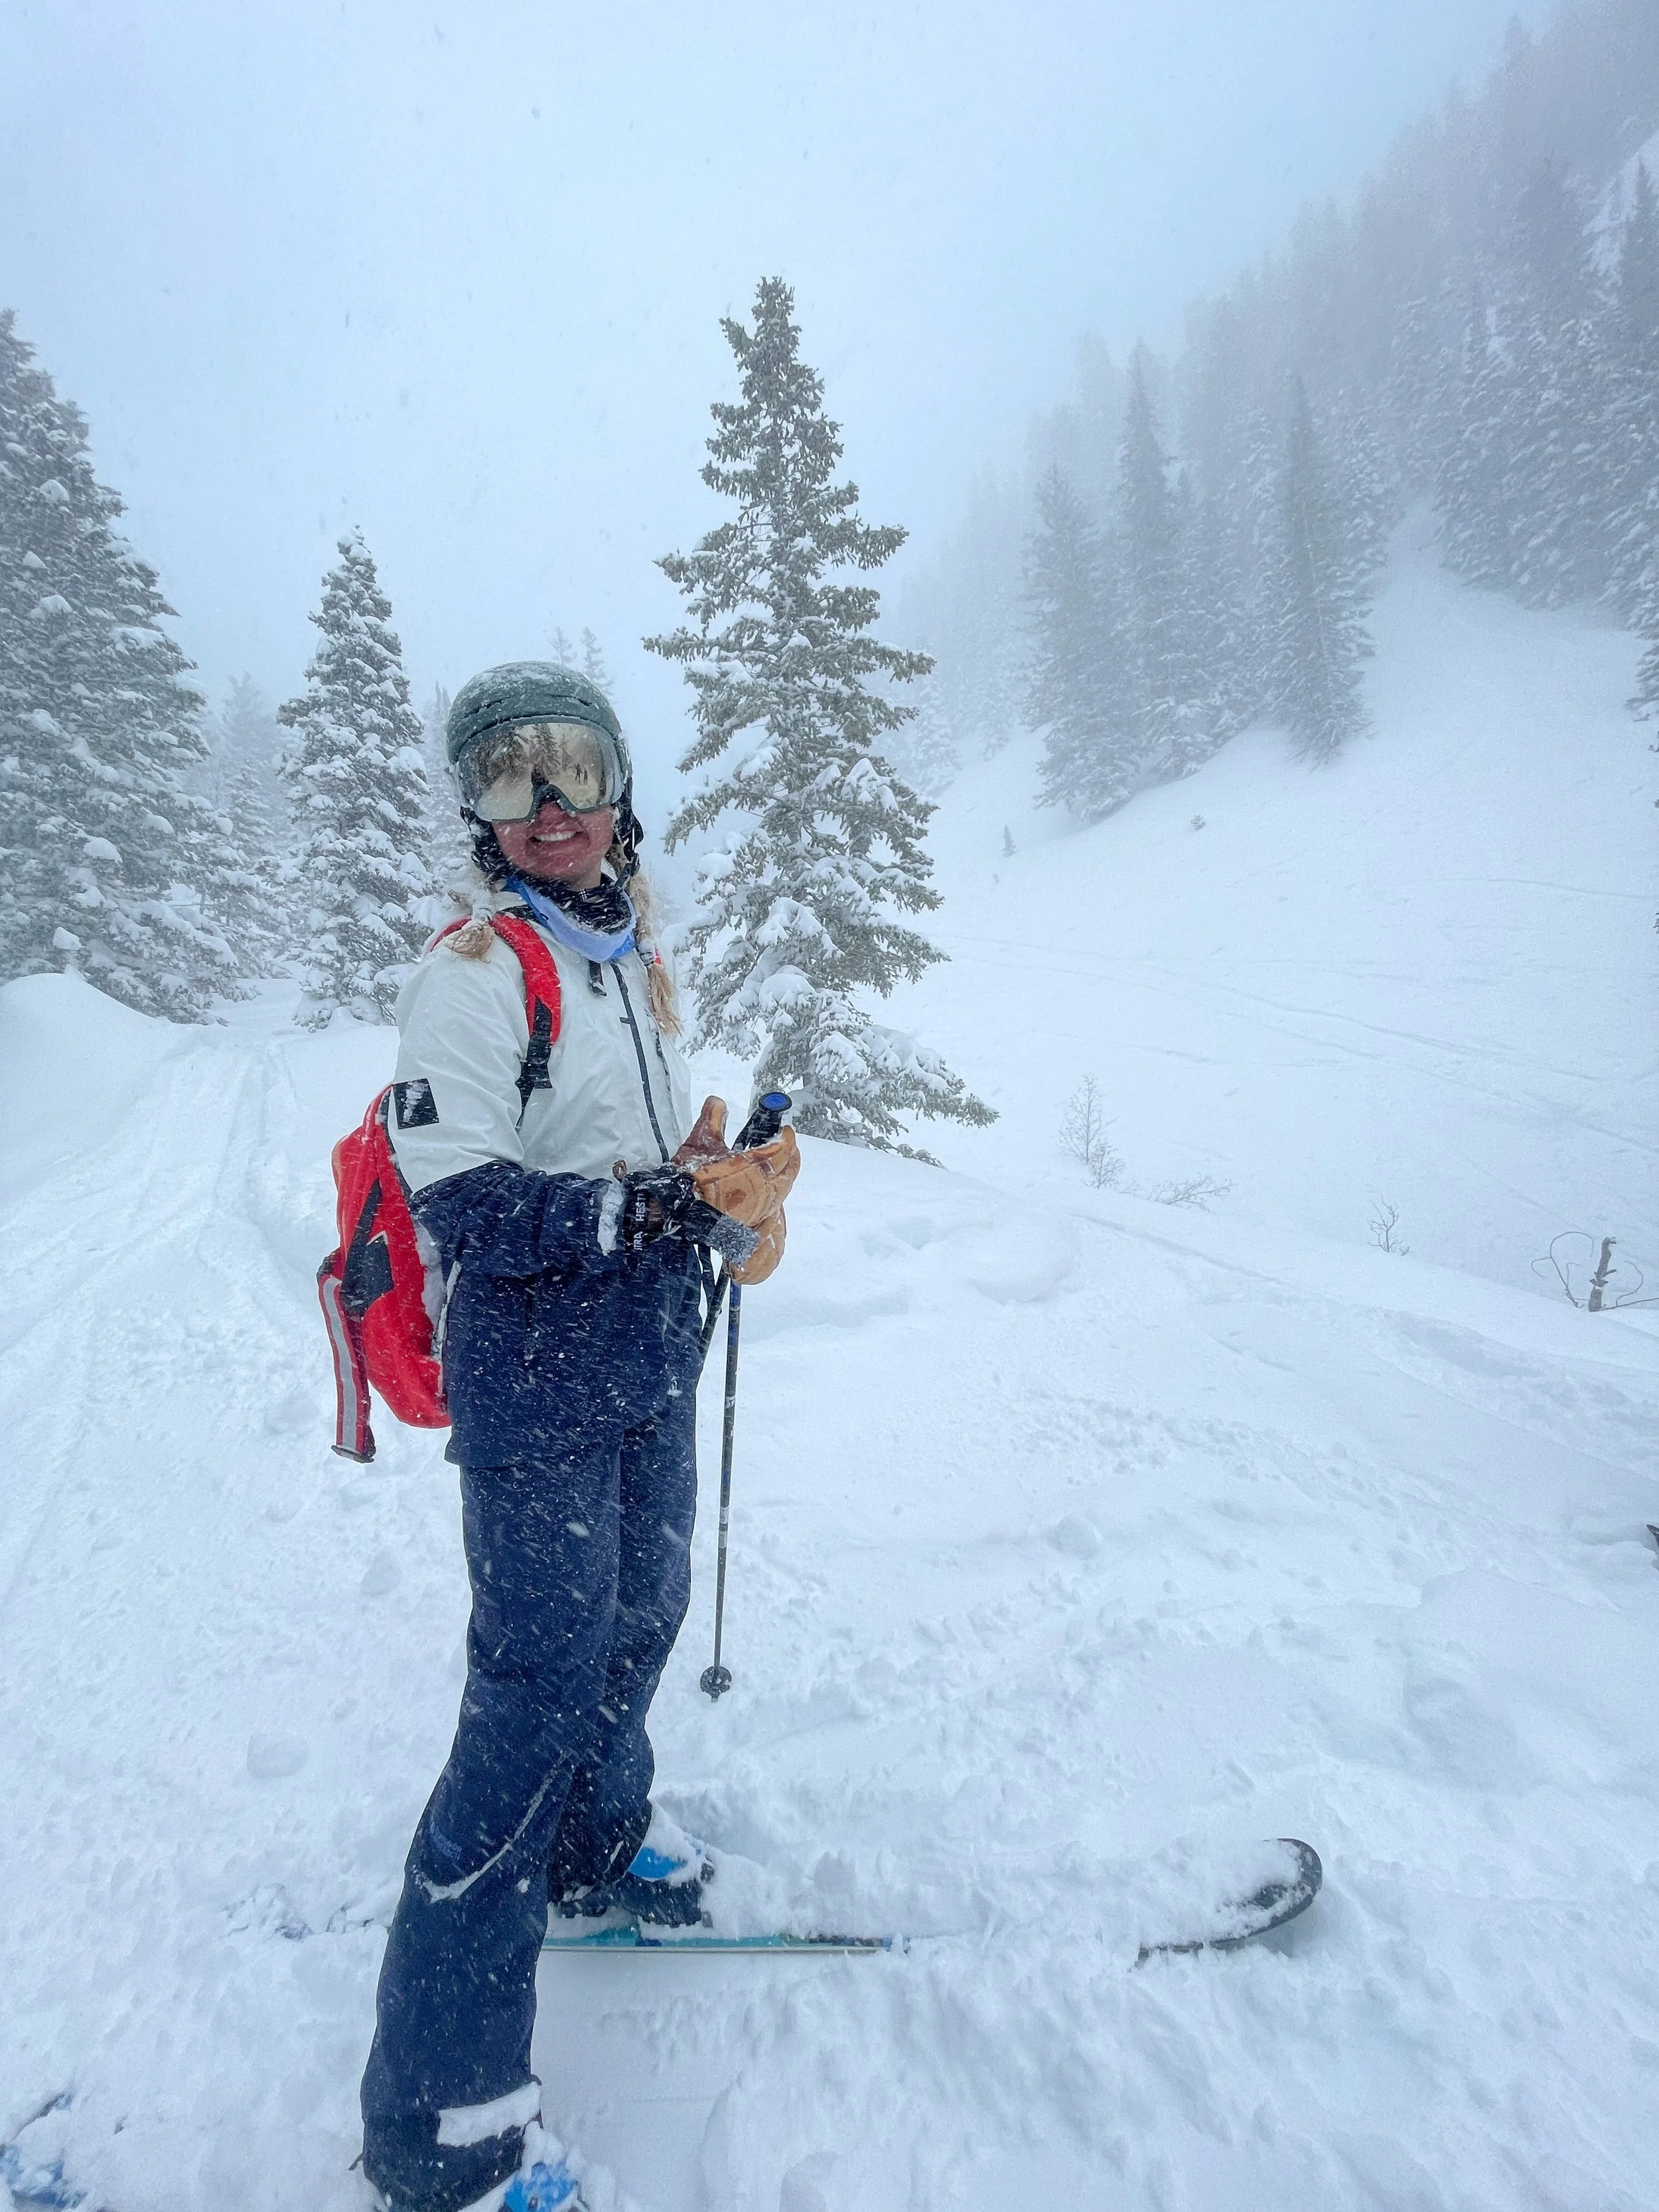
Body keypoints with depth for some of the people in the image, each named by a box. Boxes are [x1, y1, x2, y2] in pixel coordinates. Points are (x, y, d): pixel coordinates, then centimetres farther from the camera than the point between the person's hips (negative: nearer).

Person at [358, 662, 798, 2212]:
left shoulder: (636, 957, 12)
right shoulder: (472, 973, -13)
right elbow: (460, 1201, -20)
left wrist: (728, 1190, 1)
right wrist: (646, 1207, -25)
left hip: (652, 1363, 8)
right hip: (538, 1385, -8)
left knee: (642, 1618, 21)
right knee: (539, 1682, -4)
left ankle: (598, 1841, 49)